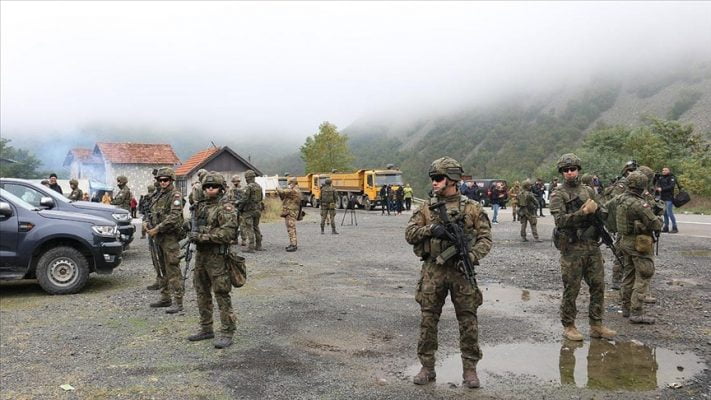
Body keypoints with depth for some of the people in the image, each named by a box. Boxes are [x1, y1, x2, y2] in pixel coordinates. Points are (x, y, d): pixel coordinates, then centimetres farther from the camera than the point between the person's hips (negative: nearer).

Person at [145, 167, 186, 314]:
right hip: (159, 237, 9)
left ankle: (177, 302, -8)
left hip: (170, 237, -9)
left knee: (173, 270, -9)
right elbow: (153, 213, 22)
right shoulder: (159, 195, 15)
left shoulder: (175, 195, -11)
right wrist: (150, 227, 5)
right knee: (164, 269, 15)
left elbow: (173, 217, -22)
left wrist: (157, 229, -20)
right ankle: (165, 298, 24)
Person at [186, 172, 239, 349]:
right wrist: (193, 234, 6)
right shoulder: (202, 206, 14)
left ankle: (227, 333, 2)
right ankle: (206, 329, 27)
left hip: (217, 257, -8)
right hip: (200, 255, 8)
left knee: (222, 295, -4)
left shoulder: (226, 207, -11)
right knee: (202, 294, 15)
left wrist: (202, 236, -20)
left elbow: (228, 232, -22)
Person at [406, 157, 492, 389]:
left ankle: (470, 368, 18)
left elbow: (485, 238, -1)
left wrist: (472, 256, -18)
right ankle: (427, 367, 18)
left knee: (468, 321, 4)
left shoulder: (472, 208, 2)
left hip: (461, 269, -1)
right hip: (432, 270, 2)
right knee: (428, 320, 6)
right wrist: (430, 229, -17)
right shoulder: (426, 208, 6)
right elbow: (409, 234, 0)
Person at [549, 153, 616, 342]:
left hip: (592, 246, 6)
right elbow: (560, 220, -17)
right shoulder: (558, 195, -5)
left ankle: (596, 325, 20)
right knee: (571, 289, 1)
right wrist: (582, 212, -25)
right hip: (572, 248, -6)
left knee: (598, 285, 9)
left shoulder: (588, 191, 13)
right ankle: (568, 326, 14)